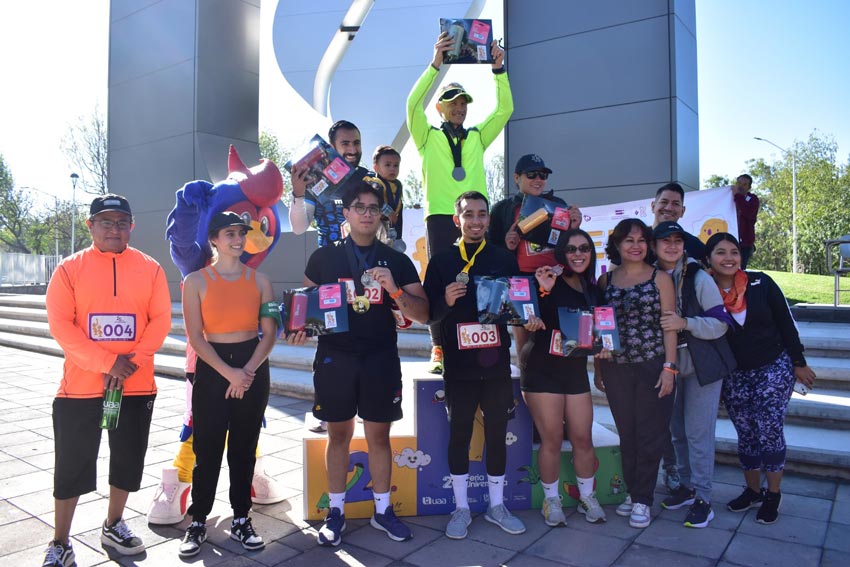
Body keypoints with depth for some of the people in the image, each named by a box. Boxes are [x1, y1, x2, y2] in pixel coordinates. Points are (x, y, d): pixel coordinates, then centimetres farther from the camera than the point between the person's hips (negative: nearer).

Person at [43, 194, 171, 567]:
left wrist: (132, 362, -14)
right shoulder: (70, 269, -2)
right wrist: (106, 362, -18)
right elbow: (60, 324, -9)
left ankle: (113, 526, 35)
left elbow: (161, 321, -2)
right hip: (80, 386, -2)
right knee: (72, 465, 8)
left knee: (129, 460, 14)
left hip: (137, 386, 2)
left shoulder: (150, 269, 2)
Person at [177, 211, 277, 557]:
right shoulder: (196, 281, -2)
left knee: (244, 448, 10)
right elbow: (195, 337, -6)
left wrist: (248, 371, -11)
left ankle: (241, 520, 23)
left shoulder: (259, 280, 4)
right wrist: (229, 372, -15)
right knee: (207, 448, 2)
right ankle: (198, 522, 18)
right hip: (212, 368, -2)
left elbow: (269, 332, 0)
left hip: (253, 367, 2)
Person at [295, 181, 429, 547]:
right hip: (335, 358, 0)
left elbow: (422, 314, 0)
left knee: (379, 436, 8)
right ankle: (336, 511, 24)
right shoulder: (323, 258, 3)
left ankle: (382, 510, 25)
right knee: (339, 435, 9)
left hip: (381, 359, 1)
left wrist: (394, 290, -17)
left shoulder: (397, 261, 3)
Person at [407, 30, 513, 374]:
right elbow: (413, 104, -4)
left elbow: (505, 108, 12)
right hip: (440, 216, -2)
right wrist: (435, 64, -10)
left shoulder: (477, 137, 20)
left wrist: (498, 69, 1)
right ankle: (439, 350, 2)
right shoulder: (428, 137, 12)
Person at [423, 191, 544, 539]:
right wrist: (446, 301, -21)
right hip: (458, 364, -1)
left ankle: (496, 506, 27)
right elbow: (428, 314, -1)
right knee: (459, 434, 8)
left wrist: (529, 318, -12)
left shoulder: (505, 260, 6)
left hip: (496, 363, 1)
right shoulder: (441, 262, 2)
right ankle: (461, 508, 23)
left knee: (497, 433, 10)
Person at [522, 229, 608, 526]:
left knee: (583, 438, 7)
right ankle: (551, 500, 20)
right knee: (552, 439, 0)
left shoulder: (593, 291, 11)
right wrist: (543, 291, -28)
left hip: (576, 369, 5)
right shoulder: (551, 281, -7)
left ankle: (587, 497, 28)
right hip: (542, 367, -5)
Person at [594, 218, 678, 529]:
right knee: (626, 433, 10)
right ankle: (632, 491, 25)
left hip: (653, 366, -2)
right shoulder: (606, 280, 7)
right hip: (616, 368, 2)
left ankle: (643, 500, 15)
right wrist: (598, 368, 9)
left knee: (650, 434, 3)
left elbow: (669, 326, -3)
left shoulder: (660, 278, 1)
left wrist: (669, 367, -9)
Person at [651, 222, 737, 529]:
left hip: (702, 365, -5)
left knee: (698, 432, -4)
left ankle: (703, 499, 8)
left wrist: (684, 323, -28)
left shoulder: (699, 278, -11)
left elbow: (720, 324, -13)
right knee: (677, 430, 13)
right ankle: (687, 486, 29)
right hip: (671, 365, 5)